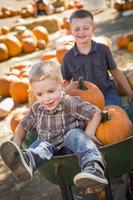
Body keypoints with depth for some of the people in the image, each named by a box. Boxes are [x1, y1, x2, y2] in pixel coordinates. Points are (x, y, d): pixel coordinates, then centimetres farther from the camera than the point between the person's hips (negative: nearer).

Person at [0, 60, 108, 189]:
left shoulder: (71, 104, -12)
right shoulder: (37, 110, 3)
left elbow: (96, 113, -8)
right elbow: (22, 126, 17)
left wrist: (86, 137, -15)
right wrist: (16, 145, 1)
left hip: (73, 147, -4)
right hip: (52, 149, 4)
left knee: (74, 134, -31)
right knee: (40, 145, -23)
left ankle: (93, 168, -57)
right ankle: (25, 161, -58)